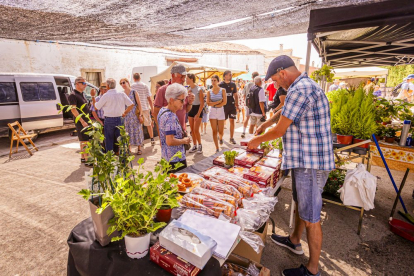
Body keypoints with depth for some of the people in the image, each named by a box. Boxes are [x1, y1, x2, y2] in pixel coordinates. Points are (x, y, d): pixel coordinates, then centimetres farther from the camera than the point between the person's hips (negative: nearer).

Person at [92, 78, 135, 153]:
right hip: (119, 119, 3)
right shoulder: (122, 94, 2)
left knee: (109, 140, 8)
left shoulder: (106, 95, -8)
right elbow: (131, 104, -1)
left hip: (109, 120, -3)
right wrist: (124, 113, 9)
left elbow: (96, 107, 1)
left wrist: (93, 96, 14)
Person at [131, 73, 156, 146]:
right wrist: (152, 108, 4)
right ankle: (152, 140, 14)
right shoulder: (144, 86, -3)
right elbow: (149, 98, -4)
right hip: (145, 107, -1)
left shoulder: (131, 86, 0)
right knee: (149, 124, 9)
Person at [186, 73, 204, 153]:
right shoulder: (188, 89, 5)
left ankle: (200, 145, 10)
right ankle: (195, 146, 19)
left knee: (196, 130, -10)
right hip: (190, 109, 6)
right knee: (192, 130, 7)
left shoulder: (199, 89, -13)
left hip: (198, 109, -6)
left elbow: (202, 103, -14)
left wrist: (198, 114, -19)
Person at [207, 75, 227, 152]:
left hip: (220, 111, -1)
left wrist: (214, 104, -9)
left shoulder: (222, 90, 0)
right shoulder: (209, 91, 5)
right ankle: (217, 148, 11)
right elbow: (208, 103, -5)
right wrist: (219, 101, -11)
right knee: (214, 131, 1)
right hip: (212, 112, 1)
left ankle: (220, 138, 37)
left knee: (220, 131, -1)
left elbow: (224, 102, -8)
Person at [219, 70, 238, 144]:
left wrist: (237, 105, 8)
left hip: (232, 105, 3)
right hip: (223, 106, -3)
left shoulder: (233, 84, 8)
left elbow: (235, 95, 13)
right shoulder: (221, 85, -3)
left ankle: (231, 138, 15)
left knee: (232, 121, 5)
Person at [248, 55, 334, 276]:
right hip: (305, 159, 11)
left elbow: (280, 130, -17)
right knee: (300, 204, 25)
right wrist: (267, 123, 32)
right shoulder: (306, 85, 13)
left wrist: (257, 140, -2)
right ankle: (294, 241, 47)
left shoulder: (299, 90, -21)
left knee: (310, 217, 4)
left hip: (310, 163, -11)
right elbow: (285, 109, 28)